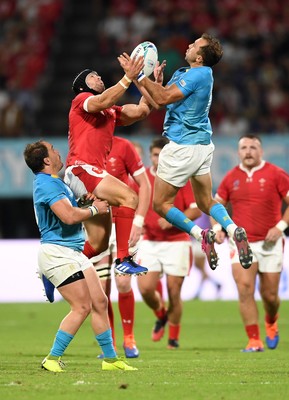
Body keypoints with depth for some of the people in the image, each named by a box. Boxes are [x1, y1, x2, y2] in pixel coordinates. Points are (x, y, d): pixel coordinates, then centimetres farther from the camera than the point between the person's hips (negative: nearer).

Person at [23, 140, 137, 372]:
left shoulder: (55, 182, 17)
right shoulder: (47, 184, -17)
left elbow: (72, 209, 30)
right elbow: (69, 215, -27)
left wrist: (87, 200, 10)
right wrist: (94, 209, -10)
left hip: (73, 252, 10)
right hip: (56, 252, -10)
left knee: (100, 302, 8)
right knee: (82, 306, -13)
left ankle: (110, 359, 15)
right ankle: (53, 359, -7)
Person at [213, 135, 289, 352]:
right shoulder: (231, 177, 5)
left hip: (270, 243, -1)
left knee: (270, 295, 4)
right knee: (245, 288, -15)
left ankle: (271, 323, 39)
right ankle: (254, 341, -11)